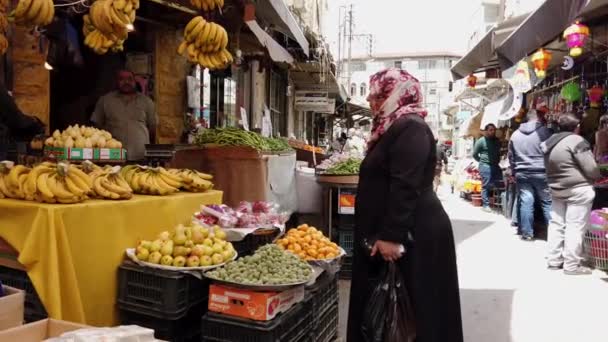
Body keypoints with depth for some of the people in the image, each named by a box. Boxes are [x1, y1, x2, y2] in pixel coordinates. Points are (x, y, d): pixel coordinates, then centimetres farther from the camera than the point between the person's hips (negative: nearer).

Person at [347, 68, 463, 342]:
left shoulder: (410, 127, -16)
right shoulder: (394, 127, 16)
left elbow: (406, 187, -25)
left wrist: (391, 235, -25)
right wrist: (383, 233, 24)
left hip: (414, 234, -10)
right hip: (393, 232, 10)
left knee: (419, 307, 1)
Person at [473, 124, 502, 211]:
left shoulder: (497, 141, 12)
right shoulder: (481, 141, -6)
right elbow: (474, 154, 0)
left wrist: (498, 160, 17)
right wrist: (482, 161, 4)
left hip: (496, 165, 6)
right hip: (485, 166, -6)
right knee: (486, 186, -3)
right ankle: (486, 205, 3)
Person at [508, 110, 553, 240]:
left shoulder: (515, 134, 10)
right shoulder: (546, 132, -5)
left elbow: (511, 156, 15)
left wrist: (514, 172, 23)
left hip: (522, 174, 4)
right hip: (541, 173, -4)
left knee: (526, 203, 5)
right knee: (548, 203, 4)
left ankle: (527, 233, 9)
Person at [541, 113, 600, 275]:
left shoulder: (549, 142, 11)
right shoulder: (576, 141, -15)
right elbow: (591, 168, -14)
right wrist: (596, 178, 5)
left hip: (557, 189, 8)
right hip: (578, 189, -8)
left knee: (557, 224, 12)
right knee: (575, 227, -3)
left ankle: (554, 260, 18)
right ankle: (572, 265, 0)